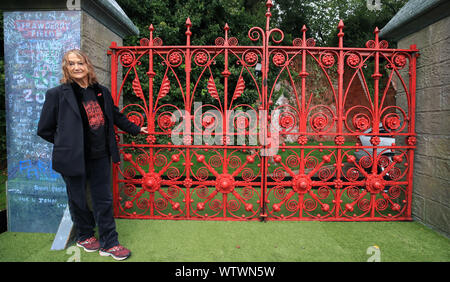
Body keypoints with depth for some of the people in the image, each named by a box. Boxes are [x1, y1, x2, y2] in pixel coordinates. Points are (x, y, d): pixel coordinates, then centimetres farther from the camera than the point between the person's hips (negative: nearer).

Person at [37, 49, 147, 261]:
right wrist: (67, 143, 2)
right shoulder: (57, 94, -7)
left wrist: (136, 129, 26)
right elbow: (44, 129, -1)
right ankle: (84, 236, 37)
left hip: (100, 157, 4)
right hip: (74, 158, -3)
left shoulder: (101, 92, 6)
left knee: (104, 199, 9)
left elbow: (116, 116, 21)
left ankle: (109, 243, 21)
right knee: (78, 200, 13)